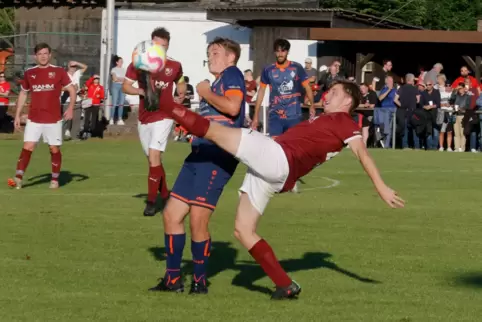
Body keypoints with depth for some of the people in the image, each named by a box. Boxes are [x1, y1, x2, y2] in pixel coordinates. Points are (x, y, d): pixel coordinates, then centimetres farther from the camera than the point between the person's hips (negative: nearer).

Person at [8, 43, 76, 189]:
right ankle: (18, 177, -11)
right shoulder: (29, 73, 7)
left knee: (54, 149, 4)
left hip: (53, 119, -1)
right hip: (34, 119, 1)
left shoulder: (58, 71, 0)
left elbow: (71, 89, 2)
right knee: (28, 147, -9)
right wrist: (17, 115, 12)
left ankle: (55, 179, 17)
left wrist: (70, 108, -13)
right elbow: (23, 94, 16)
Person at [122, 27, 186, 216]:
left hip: (163, 117, -3)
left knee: (154, 156, -17)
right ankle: (165, 196, 30)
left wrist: (181, 95, 0)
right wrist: (140, 91, -18)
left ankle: (151, 201, -14)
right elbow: (125, 86, 0)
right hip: (144, 119, 3)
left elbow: (180, 83, 19)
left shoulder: (174, 66, -1)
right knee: (153, 159, 13)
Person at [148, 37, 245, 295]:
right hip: (200, 154, 10)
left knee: (197, 220, -12)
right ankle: (173, 279, 16)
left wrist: (206, 93, -7)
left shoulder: (232, 75, -2)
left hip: (218, 156, -10)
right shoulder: (218, 82, 25)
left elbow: (233, 107, -21)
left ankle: (199, 281, 2)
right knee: (171, 214, 8)